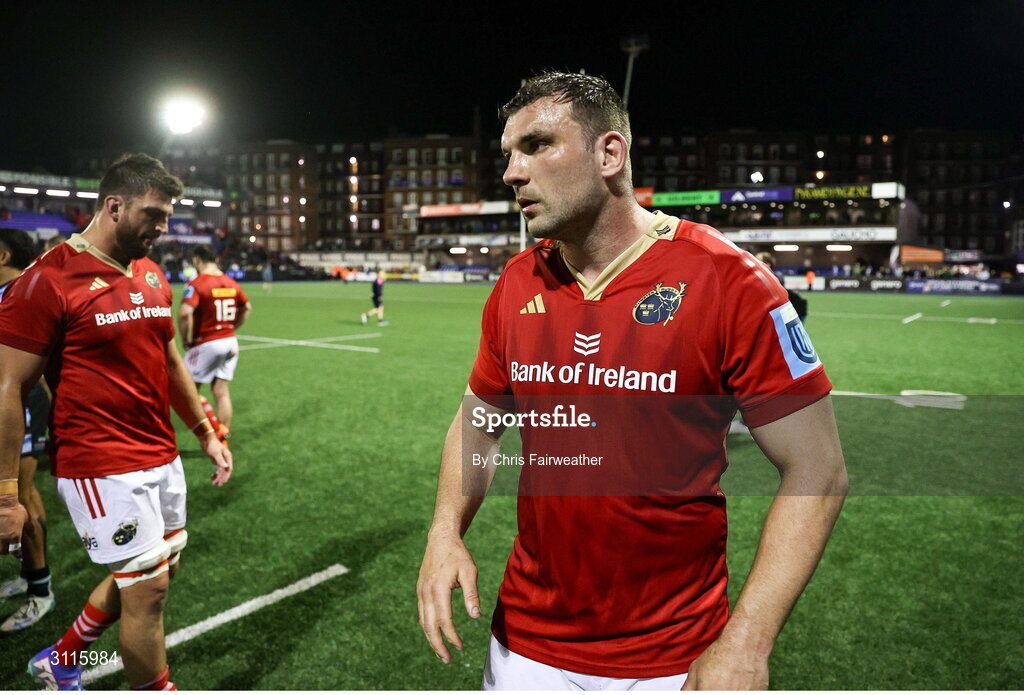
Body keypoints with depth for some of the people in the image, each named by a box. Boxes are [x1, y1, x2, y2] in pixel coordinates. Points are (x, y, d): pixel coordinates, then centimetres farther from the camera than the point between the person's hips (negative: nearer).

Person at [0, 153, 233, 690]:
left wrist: (206, 434, 19)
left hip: (161, 458, 8)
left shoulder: (153, 277, 9)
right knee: (148, 589, 0)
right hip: (102, 468, -8)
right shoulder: (49, 280, -14)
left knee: (160, 569, 19)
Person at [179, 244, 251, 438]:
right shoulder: (231, 283, 6)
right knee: (222, 392, 10)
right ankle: (222, 441, 15)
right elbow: (247, 307, 19)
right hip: (230, 342, 6)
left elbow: (185, 313, -27)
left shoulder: (196, 284, -14)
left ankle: (216, 427, -5)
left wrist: (185, 340, -14)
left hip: (206, 344, -6)